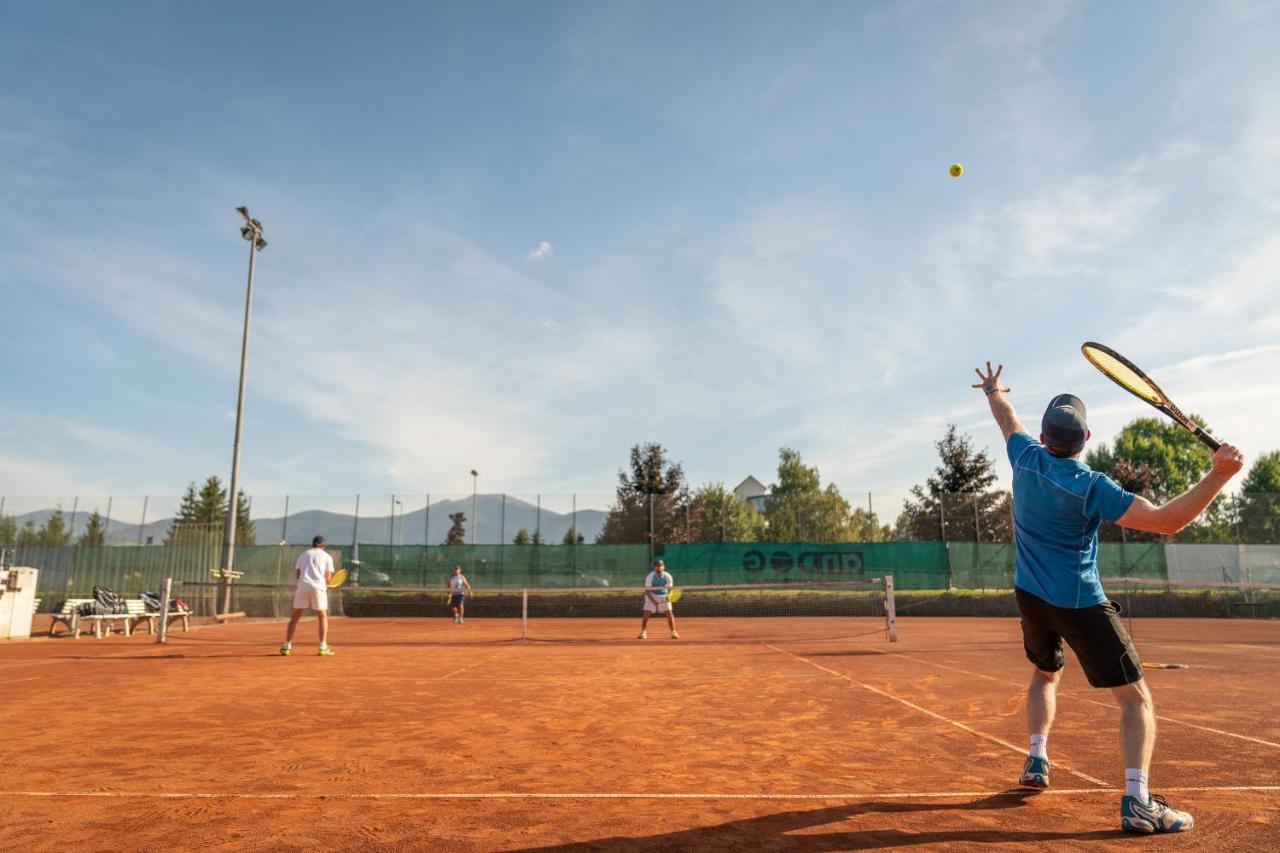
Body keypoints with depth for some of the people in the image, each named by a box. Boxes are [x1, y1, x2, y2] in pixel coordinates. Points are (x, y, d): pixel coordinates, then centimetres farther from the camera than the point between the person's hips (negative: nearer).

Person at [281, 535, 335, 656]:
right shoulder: (327, 557, 9)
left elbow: (297, 573, 12)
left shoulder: (303, 554, 18)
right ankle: (323, 647, -1)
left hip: (302, 586, 2)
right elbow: (328, 576, 1)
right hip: (318, 586, -2)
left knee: (295, 616, 13)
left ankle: (286, 646, 11)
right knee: (323, 616, 8)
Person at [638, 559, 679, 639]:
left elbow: (670, 589, -8)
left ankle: (673, 632, 0)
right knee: (646, 614, -11)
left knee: (669, 613, -11)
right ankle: (643, 632, 7)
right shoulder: (650, 577, -21)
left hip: (664, 597, 1)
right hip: (652, 597, -1)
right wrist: (654, 602, -29)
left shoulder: (668, 577, -18)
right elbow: (647, 591, -19)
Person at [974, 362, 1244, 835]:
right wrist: (1219, 474, -25)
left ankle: (1036, 760, 22)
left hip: (1031, 596, 6)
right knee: (1136, 698, 1)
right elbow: (1165, 520, -23)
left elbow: (1008, 419, 16)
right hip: (1081, 604, -6)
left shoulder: (1027, 458, -5)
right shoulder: (1090, 486, -19)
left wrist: (993, 391, 36)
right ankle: (1137, 801, -12)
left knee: (1045, 673, 29)